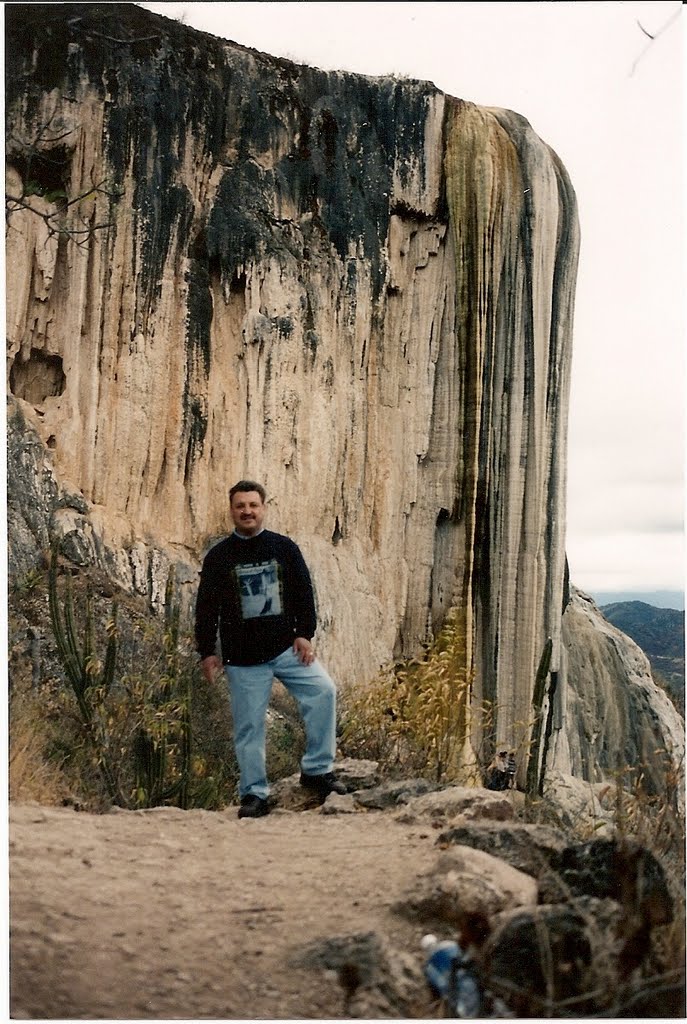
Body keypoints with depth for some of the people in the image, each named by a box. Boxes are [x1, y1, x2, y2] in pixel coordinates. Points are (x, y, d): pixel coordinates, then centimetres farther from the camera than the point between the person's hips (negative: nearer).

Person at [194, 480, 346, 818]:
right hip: (243, 657, -1)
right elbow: (206, 608, 3)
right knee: (248, 726, 0)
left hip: (287, 648, 1)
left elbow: (304, 593, 7)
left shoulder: (284, 547, 5)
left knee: (323, 691, -17)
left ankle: (316, 770, -4)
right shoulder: (218, 556, 2)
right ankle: (254, 794, 13)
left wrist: (304, 634, -2)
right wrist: (207, 651, -2)